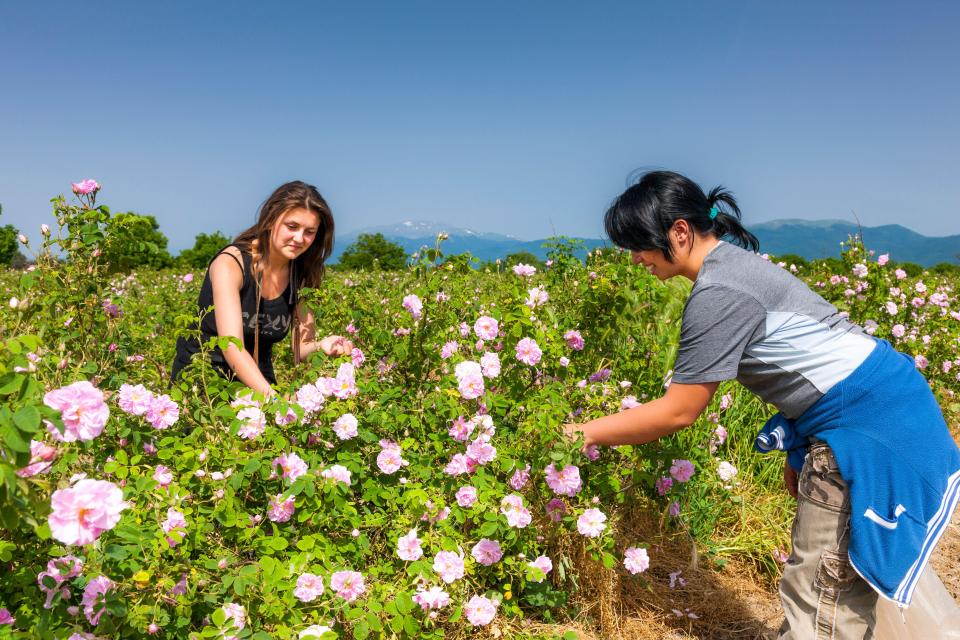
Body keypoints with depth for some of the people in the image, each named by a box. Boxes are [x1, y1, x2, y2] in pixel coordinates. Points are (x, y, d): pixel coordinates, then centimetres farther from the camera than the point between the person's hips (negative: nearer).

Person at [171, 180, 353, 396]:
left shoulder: (302, 276, -3)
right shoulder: (231, 263, -16)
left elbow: (301, 347, -3)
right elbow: (232, 346, -26)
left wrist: (320, 346, -25)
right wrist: (272, 396, -39)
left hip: (256, 382, 4)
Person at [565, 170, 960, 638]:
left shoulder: (717, 293, -23)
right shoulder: (733, 261, 8)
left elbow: (678, 412, -18)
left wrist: (585, 433, -9)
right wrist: (796, 452, 15)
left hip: (869, 423, -10)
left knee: (818, 600, -3)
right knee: (837, 593, 16)